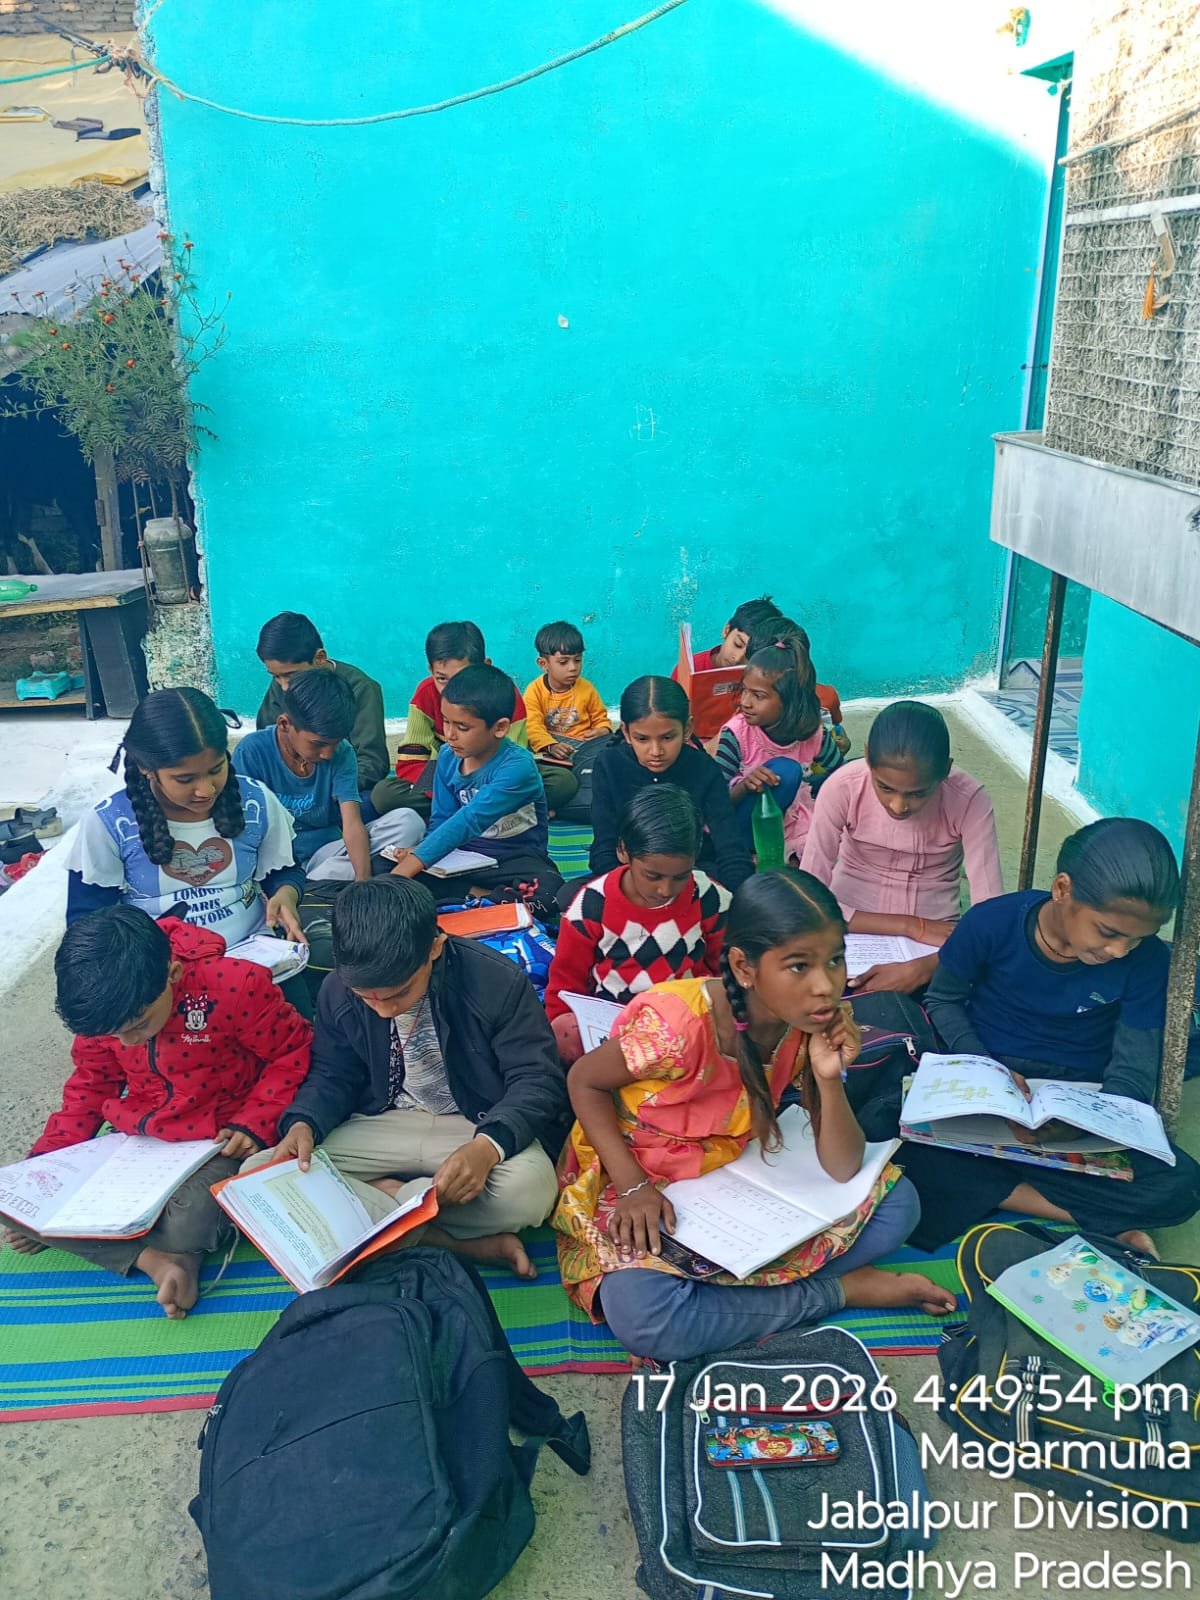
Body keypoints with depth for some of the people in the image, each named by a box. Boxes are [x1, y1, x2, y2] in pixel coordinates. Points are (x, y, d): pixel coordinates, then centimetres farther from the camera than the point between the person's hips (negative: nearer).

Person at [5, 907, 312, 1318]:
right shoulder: (105, 1007, -10)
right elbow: (89, 1087, 8)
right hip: (137, 1139, 5)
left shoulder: (235, 984, -26)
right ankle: (153, 1259, -14)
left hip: (220, 1140, -5)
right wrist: (45, 1163, 0)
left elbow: (293, 1052, -11)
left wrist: (254, 1124, -19)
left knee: (186, 1230, -34)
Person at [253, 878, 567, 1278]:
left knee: (528, 1189, -38)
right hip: (384, 1127, 4)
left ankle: (382, 1194, -11)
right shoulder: (337, 991, -8)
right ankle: (455, 1243, -23)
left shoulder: (497, 982, -20)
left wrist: (489, 1145, -37)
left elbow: (538, 1080, -17)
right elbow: (332, 1077, 5)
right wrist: (304, 1125, -18)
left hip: (481, 1127, -3)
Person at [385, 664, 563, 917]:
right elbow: (442, 819, 3)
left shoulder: (517, 766, -24)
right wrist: (419, 851, -20)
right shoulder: (448, 756, -2)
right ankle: (481, 895, -20)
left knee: (548, 892, -38)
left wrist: (405, 869, -40)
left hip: (516, 860, -5)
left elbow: (469, 821, -33)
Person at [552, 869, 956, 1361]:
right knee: (644, 1317, -35)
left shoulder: (810, 1024, -12)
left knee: (896, 1203, -7)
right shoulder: (677, 1023, -31)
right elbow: (584, 1081, -13)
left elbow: (842, 1168, -8)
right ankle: (845, 1289, -14)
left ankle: (721, 1285, -14)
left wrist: (830, 1078, -25)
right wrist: (634, 1186, -22)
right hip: (633, 1180, -5)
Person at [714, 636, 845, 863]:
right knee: (785, 770, -28)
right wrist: (745, 786, -35)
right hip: (744, 829, -3)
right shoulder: (736, 733, -18)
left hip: (791, 823, 3)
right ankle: (746, 853, -18)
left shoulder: (814, 734, -9)